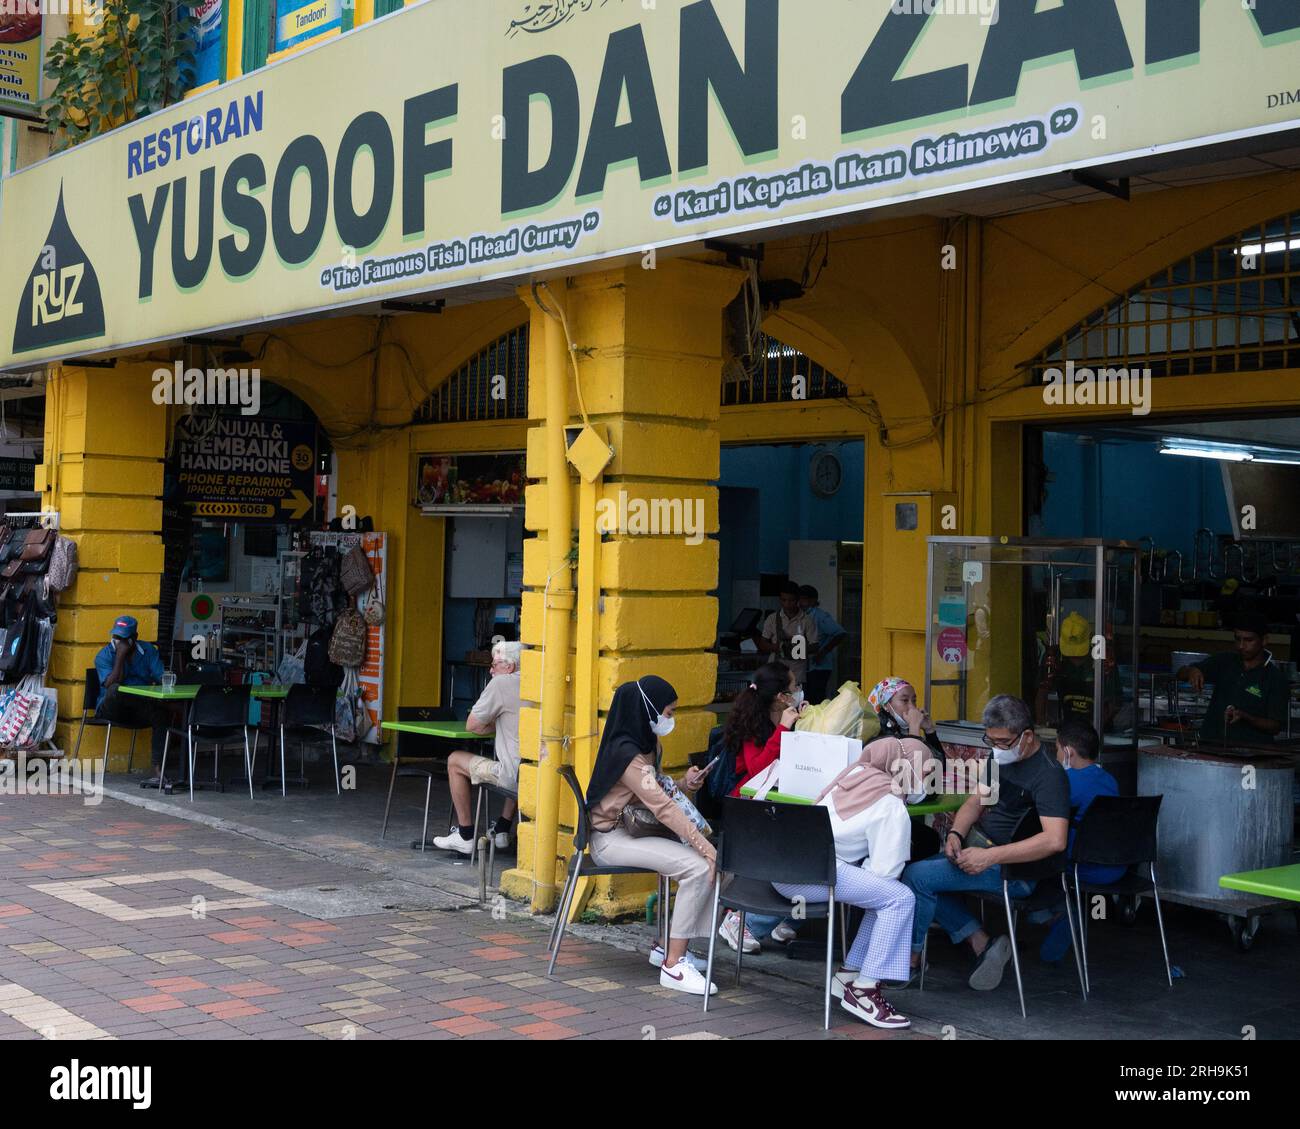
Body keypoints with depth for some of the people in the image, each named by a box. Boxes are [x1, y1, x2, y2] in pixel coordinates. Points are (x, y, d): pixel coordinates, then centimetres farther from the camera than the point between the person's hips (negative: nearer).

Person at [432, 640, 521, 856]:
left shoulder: (501, 683, -5)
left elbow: (472, 726, 1)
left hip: (516, 776, -7)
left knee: (455, 761, 14)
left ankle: (465, 836, 18)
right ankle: (502, 830, 38)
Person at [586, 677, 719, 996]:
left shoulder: (647, 745, 10)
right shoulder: (626, 753, -21)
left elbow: (657, 795, 15)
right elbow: (662, 808, -26)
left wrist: (685, 784, -5)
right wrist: (706, 848, -28)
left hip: (636, 830, 9)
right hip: (612, 839, -9)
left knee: (709, 860, -5)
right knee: (699, 866, -23)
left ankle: (669, 946, 3)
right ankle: (673, 966, -18)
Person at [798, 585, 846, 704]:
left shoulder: (821, 616, -12)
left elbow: (841, 635, -19)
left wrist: (822, 653, -20)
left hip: (819, 667, -8)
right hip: (806, 666, 8)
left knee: (816, 700, -10)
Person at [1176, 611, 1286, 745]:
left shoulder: (1276, 678, -2)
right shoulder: (1225, 662, 9)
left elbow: (1275, 727, -2)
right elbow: (1181, 674, 10)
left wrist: (1244, 717, -19)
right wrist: (1192, 671, -14)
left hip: (1251, 749, -3)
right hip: (1210, 745, 3)